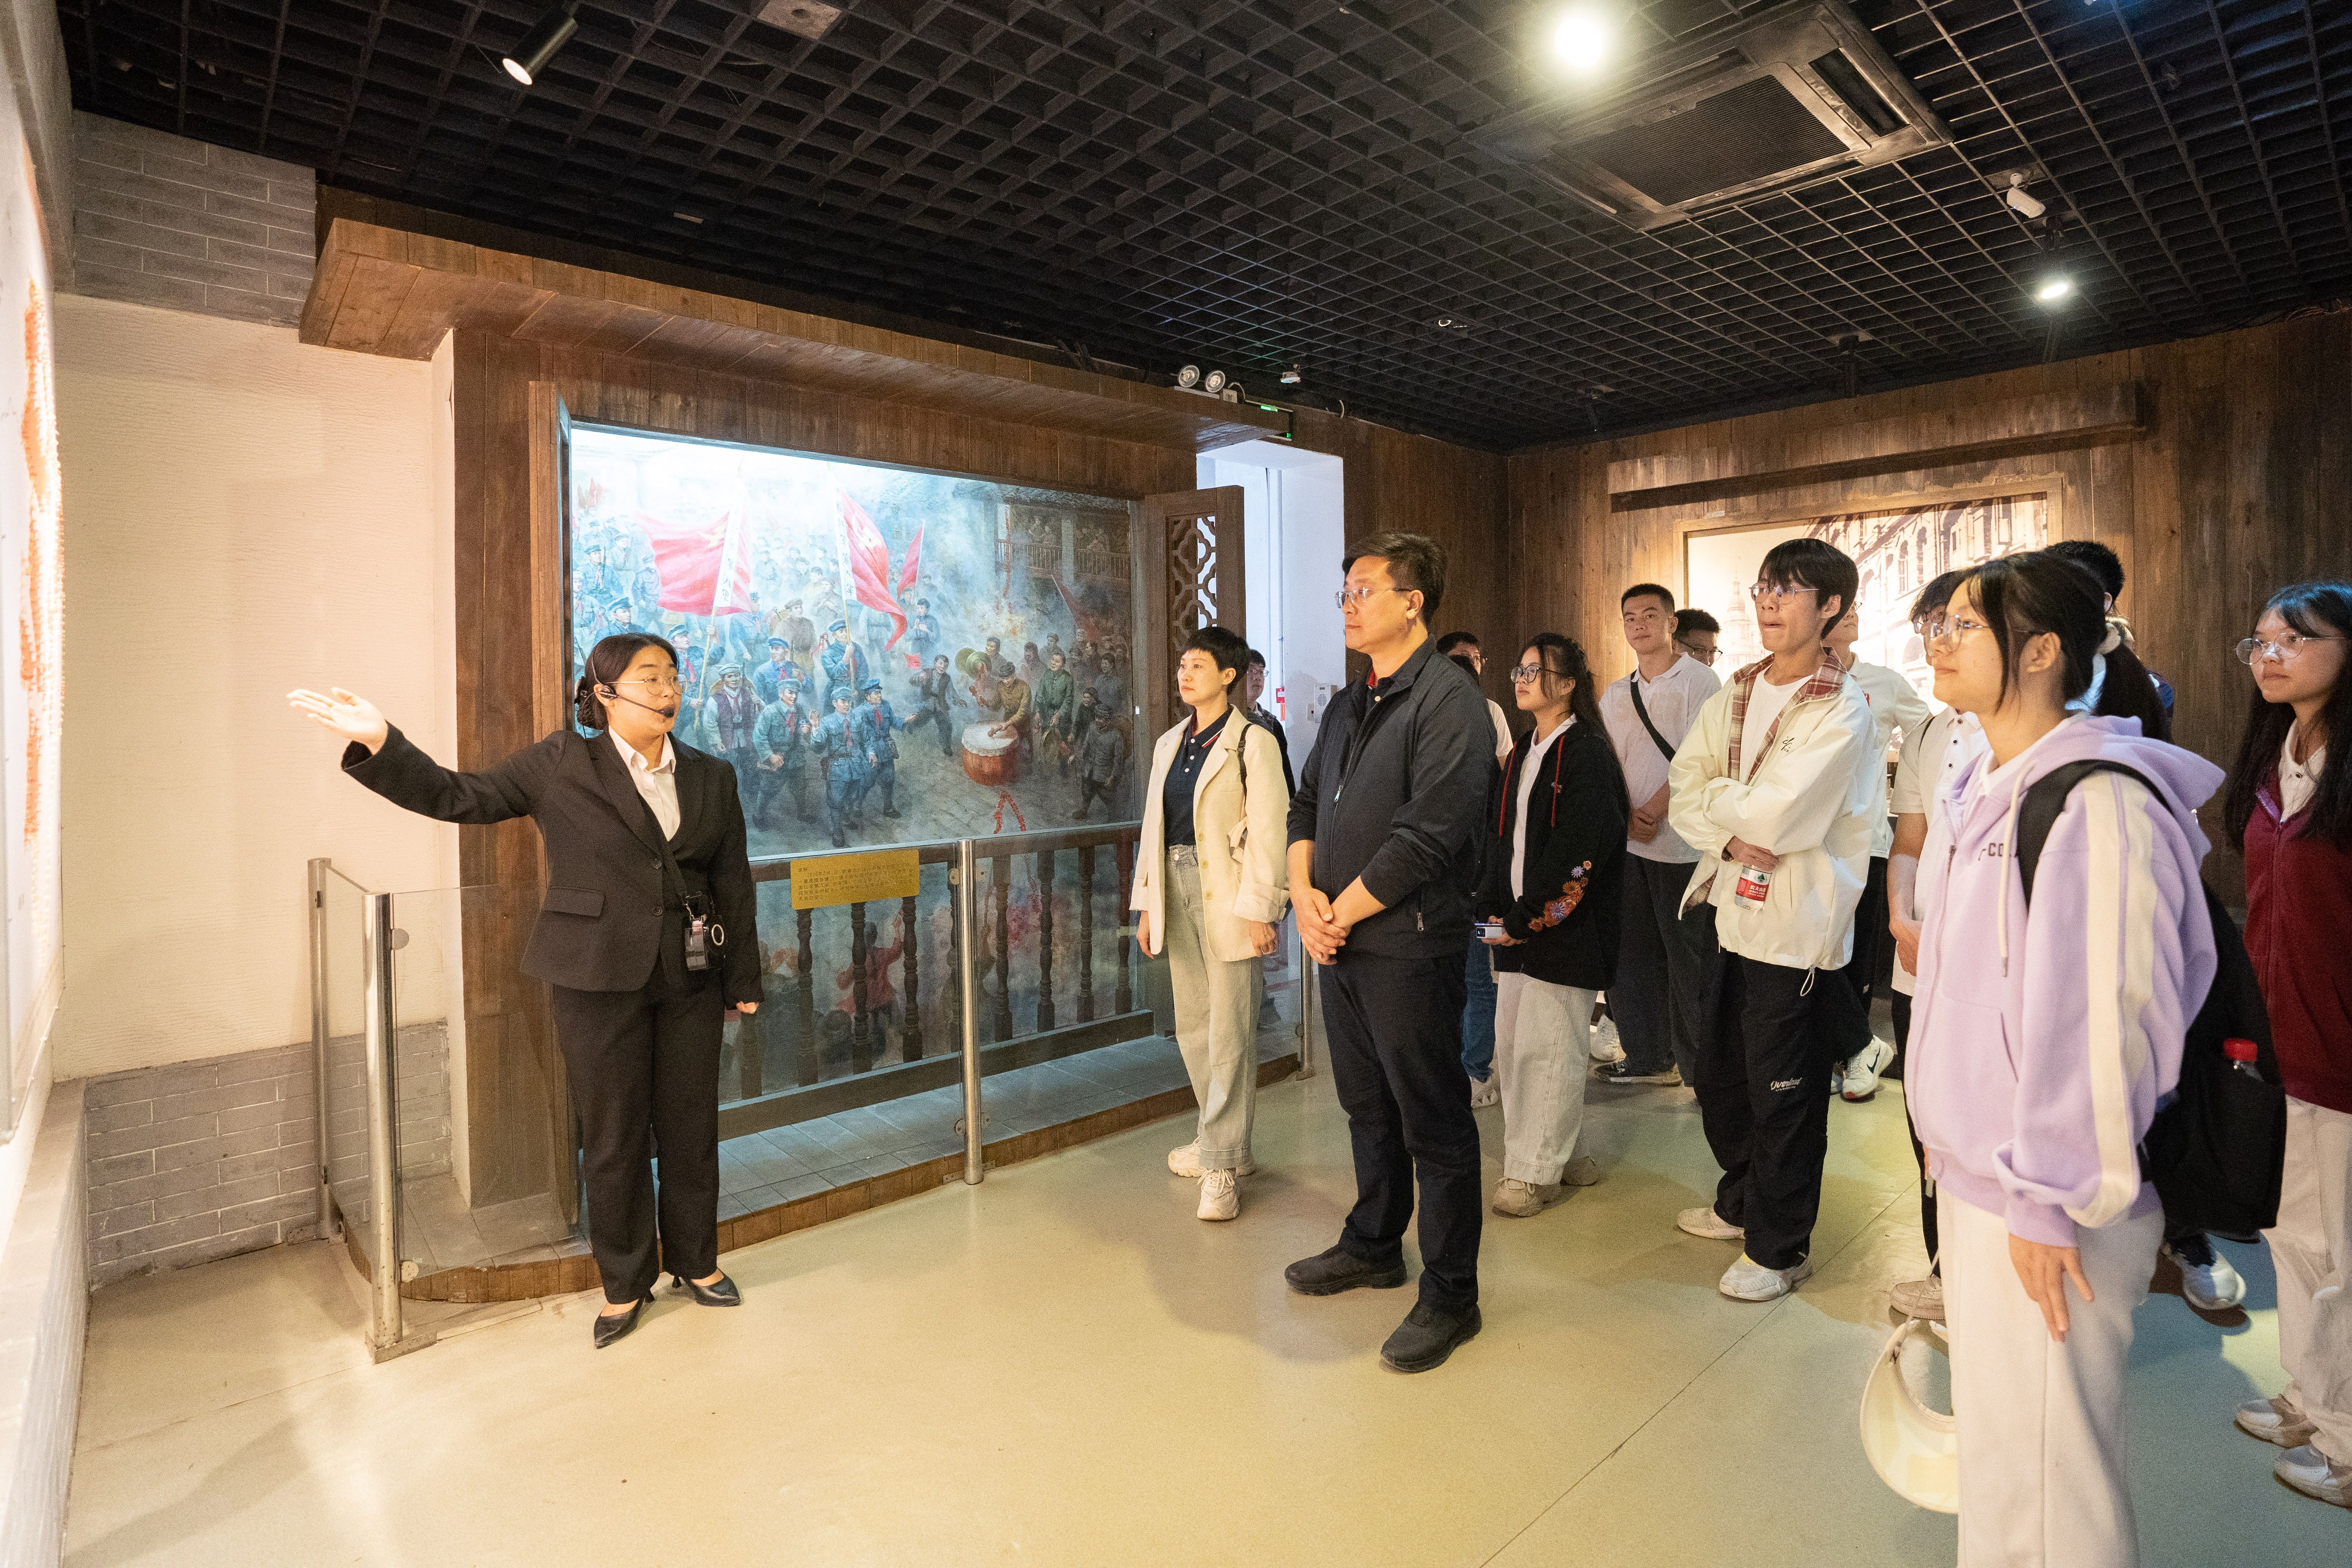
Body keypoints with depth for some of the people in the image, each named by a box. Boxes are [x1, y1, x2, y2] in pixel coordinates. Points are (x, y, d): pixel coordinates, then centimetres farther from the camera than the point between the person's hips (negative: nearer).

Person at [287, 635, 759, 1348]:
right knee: (613, 1137, 9)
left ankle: (695, 1262, 33)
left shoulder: (712, 777, 6)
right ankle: (625, 1283, 29)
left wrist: (744, 980, 7)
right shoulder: (560, 764, -1)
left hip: (691, 981, 3)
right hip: (599, 980, -2)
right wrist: (380, 744, -17)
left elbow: (734, 883, 7)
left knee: (691, 1128, 13)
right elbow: (461, 797, -2)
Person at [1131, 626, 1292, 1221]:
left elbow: (1267, 832, -11)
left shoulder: (1252, 742, -6)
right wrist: (1147, 904, 13)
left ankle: (1223, 1163, 8)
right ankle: (1221, 1140, 30)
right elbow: (1153, 826, 15)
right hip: (1176, 888, 7)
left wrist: (1258, 909, -16)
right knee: (1191, 1026, 14)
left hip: (1226, 894, -7)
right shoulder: (1169, 744, 15)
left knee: (1229, 1032, -2)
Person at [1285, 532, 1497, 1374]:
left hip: (1409, 949, -8)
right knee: (1367, 1106, 22)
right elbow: (1307, 804, 14)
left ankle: (1450, 1295, 21)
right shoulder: (1349, 704, 14)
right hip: (1340, 947, 8)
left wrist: (1342, 911, -13)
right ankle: (1373, 1245, 41)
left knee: (1433, 1122, 5)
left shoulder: (1449, 702, -13)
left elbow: (1427, 838, -21)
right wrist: (1305, 894, -3)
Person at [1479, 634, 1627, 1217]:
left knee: (1549, 1048, -2)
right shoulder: (1522, 755, 15)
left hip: (1567, 927, -8)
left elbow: (1582, 846, -18)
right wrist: (1495, 907, 4)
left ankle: (1539, 1172, 10)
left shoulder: (1587, 753, -10)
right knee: (1512, 1044, 11)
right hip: (1519, 925, 8)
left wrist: (1530, 915, -17)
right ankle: (1558, 1155, 25)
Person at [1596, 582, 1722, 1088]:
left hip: (1680, 842, -6)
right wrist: (1626, 816, -6)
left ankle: (1699, 1065, 11)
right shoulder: (1616, 694, 15)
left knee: (1689, 956, -1)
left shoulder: (1698, 680, -1)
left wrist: (1654, 810, -17)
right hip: (1627, 840, 6)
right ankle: (1645, 1056, 24)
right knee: (1632, 950, 11)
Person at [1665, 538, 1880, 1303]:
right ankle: (1740, 1202, 43)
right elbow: (1684, 790, 3)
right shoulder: (1736, 694, 8)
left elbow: (1770, 816, -22)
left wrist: (1712, 795, -5)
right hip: (1729, 912, 7)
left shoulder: (1841, 711, -14)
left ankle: (1780, 1246, 26)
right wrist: (1730, 835, -14)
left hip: (1795, 930, -7)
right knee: (1720, 1077, 20)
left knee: (1783, 1096, 6)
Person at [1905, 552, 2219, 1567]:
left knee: (2037, 1466, 6)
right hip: (1973, 1171, 8)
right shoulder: (1980, 795, 8)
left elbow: (2098, 1018, -22)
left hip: (2043, 1201, -8)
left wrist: (2050, 1202, -18)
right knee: (1992, 1426, 22)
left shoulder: (2095, 803, -20)